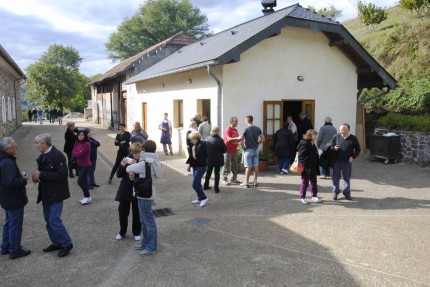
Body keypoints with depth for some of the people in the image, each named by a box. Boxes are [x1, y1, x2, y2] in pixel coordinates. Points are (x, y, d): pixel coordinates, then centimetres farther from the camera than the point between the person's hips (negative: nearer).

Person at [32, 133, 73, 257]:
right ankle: (56, 243, 29)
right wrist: (37, 176, -5)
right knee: (48, 219, 15)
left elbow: (62, 175, -25)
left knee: (54, 220, -7)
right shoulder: (42, 156, 7)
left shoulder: (57, 155, -19)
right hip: (46, 193, 9)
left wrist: (41, 175, -23)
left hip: (56, 193, -9)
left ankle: (67, 244, 8)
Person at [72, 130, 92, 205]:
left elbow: (80, 154, -22)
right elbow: (73, 154, 1)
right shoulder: (77, 143, 6)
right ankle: (86, 197, 26)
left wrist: (76, 153, -5)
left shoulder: (87, 144, -18)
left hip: (86, 165, -7)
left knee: (80, 181, -8)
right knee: (84, 181, 14)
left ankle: (88, 197, 7)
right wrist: (78, 153, -15)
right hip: (79, 165, 7)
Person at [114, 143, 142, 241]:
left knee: (137, 213, 9)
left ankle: (136, 233, 29)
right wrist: (122, 165, -21)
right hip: (125, 191, 3)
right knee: (122, 212, 11)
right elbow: (119, 175, -4)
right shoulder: (127, 159, -4)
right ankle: (122, 232, 33)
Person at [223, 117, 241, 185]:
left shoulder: (236, 130, 15)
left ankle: (233, 178, 19)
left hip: (234, 150, 8)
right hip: (228, 150, -8)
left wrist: (240, 139, 3)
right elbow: (228, 139, -24)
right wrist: (237, 138, -34)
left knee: (234, 166, 10)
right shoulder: (228, 130, -10)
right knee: (227, 166, -3)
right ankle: (224, 179, 5)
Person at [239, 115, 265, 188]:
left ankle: (246, 182, 4)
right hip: (256, 149, 4)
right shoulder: (257, 128, 4)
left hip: (248, 149, -4)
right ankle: (255, 181, 15)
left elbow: (241, 139, -16)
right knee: (255, 166, 9)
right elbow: (263, 139, 3)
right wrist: (257, 144, 10)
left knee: (248, 167, -1)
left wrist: (243, 147, -3)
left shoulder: (246, 129, -9)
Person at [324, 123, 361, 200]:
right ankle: (335, 193, 20)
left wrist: (353, 156, -5)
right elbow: (328, 145, 5)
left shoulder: (353, 138, -1)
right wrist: (333, 148, -16)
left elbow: (358, 149, 8)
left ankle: (347, 193, 24)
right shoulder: (336, 137, -1)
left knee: (347, 178, 11)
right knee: (335, 177, 6)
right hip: (337, 161, 0)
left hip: (347, 162, 0)